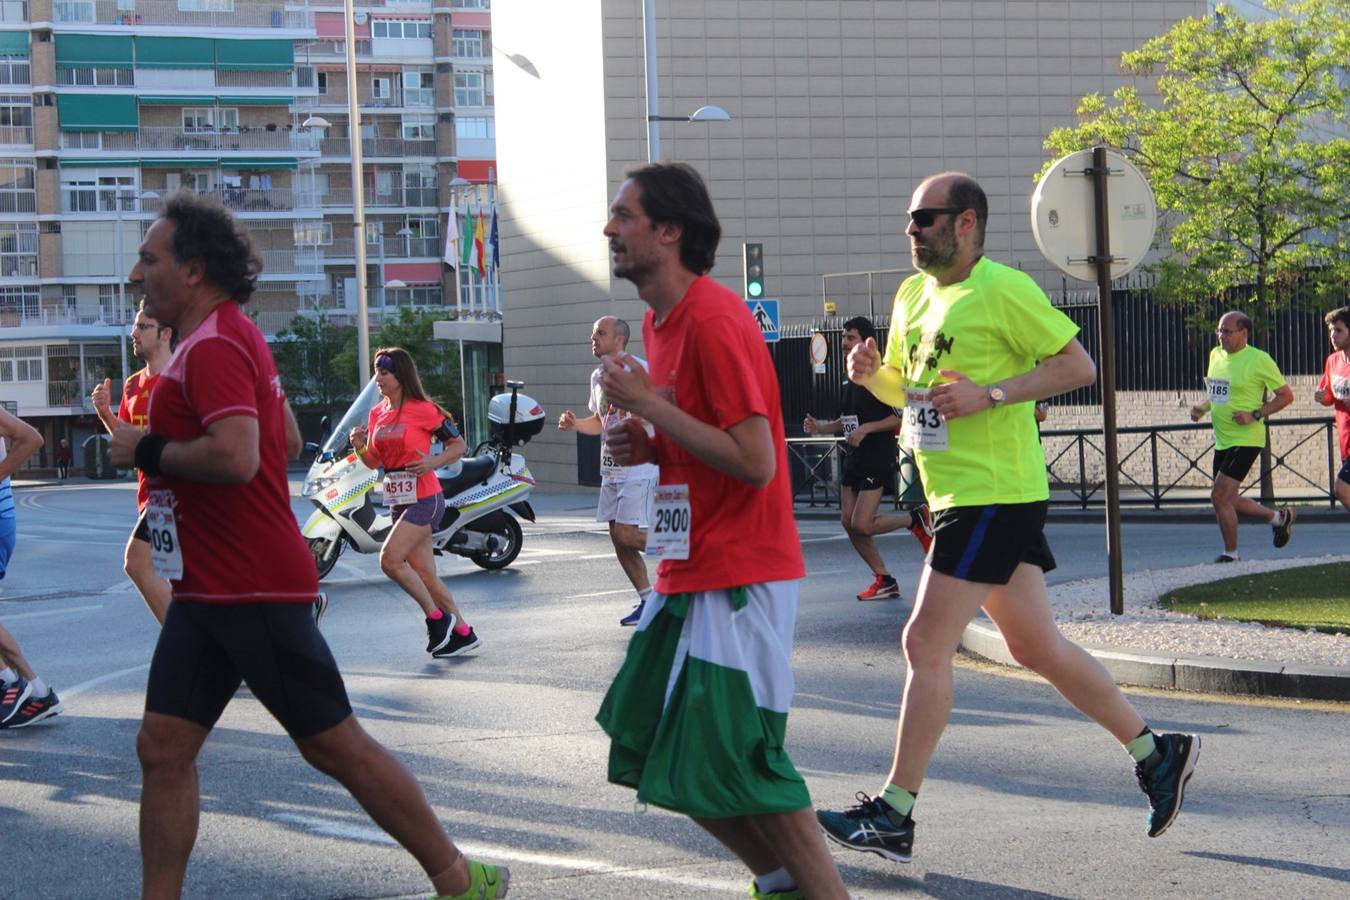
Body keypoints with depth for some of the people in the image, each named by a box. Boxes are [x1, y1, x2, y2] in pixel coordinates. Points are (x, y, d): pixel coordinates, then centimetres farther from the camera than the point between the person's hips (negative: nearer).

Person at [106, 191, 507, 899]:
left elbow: (235, 457, -32)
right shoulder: (228, 338, 16)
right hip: (205, 592, 10)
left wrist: (147, 451, -16)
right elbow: (286, 437, 26)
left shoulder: (215, 347, -17)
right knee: (162, 749, 5)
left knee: (334, 745, -2)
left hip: (253, 593, -10)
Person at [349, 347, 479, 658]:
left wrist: (433, 462, -22)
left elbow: (458, 445, -5)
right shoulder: (377, 414, 10)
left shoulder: (424, 410, -10)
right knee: (424, 572, 7)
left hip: (424, 499, -7)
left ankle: (437, 617, -4)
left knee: (390, 559, -18)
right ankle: (462, 632, 16)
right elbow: (374, 462, 15)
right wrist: (360, 447, -5)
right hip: (398, 501, 7)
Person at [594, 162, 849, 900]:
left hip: (738, 580, -10)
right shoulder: (660, 319, 12)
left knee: (735, 762, -10)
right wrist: (644, 446, 3)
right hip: (688, 576, 10)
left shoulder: (714, 320, -18)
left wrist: (649, 403, -20)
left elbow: (754, 462, -23)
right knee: (646, 747, 11)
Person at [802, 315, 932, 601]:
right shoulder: (850, 380, 14)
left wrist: (866, 429, -22)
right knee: (848, 521, 4)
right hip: (853, 457, 9)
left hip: (877, 457, -9)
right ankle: (884, 581, 14)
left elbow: (903, 417, -16)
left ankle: (917, 518, 9)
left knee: (862, 525, -14)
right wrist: (821, 427, 8)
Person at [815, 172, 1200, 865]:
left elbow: (1078, 366, -11)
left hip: (993, 495, -9)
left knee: (925, 645, -9)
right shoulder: (912, 295, 14)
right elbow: (905, 387, 24)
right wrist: (872, 372, 2)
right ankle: (1157, 752, 25)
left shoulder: (1003, 290, -11)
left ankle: (893, 815, -4)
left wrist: (989, 394, -20)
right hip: (955, 493, 9)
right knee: (1034, 645, 13)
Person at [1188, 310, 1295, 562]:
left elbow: (1286, 395, -8)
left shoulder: (1259, 360, -12)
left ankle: (1231, 553, 2)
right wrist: (1203, 408, 4)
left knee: (1220, 496, -13)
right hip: (1222, 441, 8)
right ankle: (1278, 517, 34)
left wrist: (1255, 415, -18)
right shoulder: (1216, 355, 10)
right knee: (1228, 500, 13)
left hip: (1246, 439, -8)